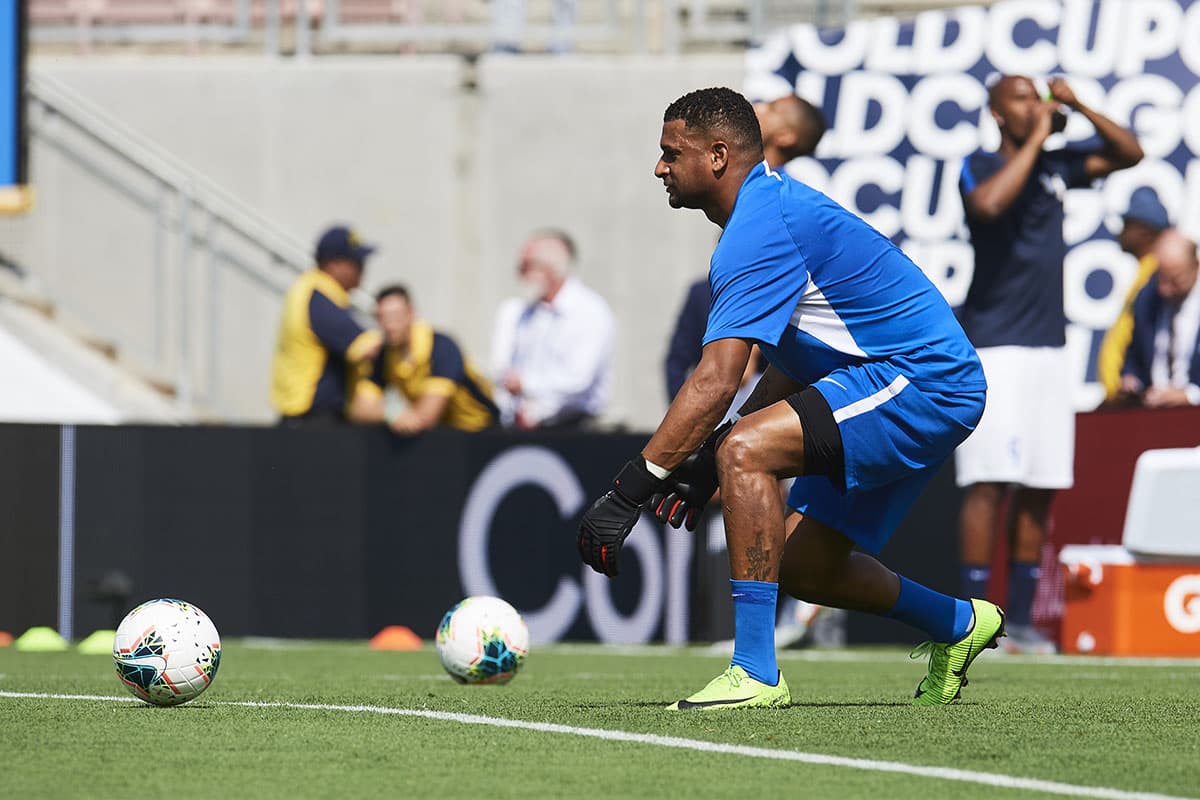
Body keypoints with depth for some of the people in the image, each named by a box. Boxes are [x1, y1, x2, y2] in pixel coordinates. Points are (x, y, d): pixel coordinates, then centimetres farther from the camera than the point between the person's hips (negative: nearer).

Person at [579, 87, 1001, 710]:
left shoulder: (759, 228, -18)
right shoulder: (775, 207, 15)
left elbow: (716, 382, -27)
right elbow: (791, 366, 20)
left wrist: (628, 492, -27)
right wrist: (703, 467, 12)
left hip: (922, 384, -11)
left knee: (746, 451, -26)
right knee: (805, 566, 13)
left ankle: (755, 673, -29)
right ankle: (959, 625, 34)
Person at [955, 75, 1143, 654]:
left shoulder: (1056, 167, 13)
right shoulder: (980, 167, -4)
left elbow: (1128, 154, 17)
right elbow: (989, 203, -26)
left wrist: (1078, 108, 3)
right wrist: (1036, 138, -18)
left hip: (1049, 346, 6)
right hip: (995, 345, -6)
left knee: (1039, 489, 4)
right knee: (989, 483, -11)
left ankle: (1019, 619, 8)